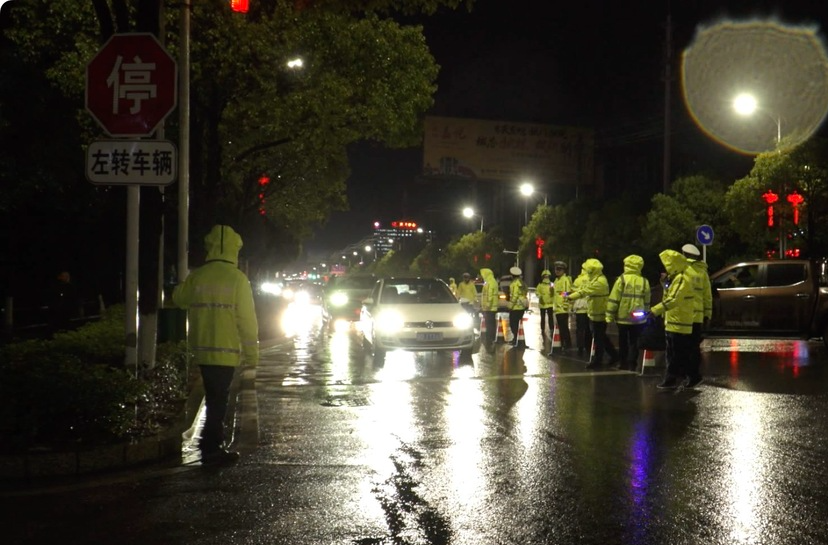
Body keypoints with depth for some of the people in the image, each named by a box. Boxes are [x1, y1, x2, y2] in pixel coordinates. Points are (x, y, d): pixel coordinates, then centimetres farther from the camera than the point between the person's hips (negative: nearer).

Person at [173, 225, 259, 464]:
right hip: (226, 350, -5)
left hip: (202, 349, 5)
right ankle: (211, 448, -1)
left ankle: (215, 444, 22)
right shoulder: (237, 279, -11)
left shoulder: (196, 277, 1)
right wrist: (251, 352, -3)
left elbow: (178, 298, 20)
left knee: (214, 397, 17)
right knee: (218, 399, 0)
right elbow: (247, 319, -10)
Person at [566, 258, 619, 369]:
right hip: (594, 313, 10)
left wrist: (571, 297, -28)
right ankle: (614, 355, 25)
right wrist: (571, 294, -4)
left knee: (598, 339, -1)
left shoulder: (600, 281, -21)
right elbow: (583, 288, 10)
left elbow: (585, 291, -28)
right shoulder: (593, 279, 13)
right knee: (602, 338, 17)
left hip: (599, 314, -10)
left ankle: (597, 360, 6)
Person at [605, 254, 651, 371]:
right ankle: (632, 364, 3)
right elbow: (647, 302, 8)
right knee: (634, 342, 7)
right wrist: (645, 314, 20)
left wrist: (610, 316, -4)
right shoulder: (644, 282, 1)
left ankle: (623, 363, 16)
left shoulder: (622, 279, -8)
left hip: (623, 317, -2)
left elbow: (614, 299, -9)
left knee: (623, 342, 11)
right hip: (637, 319, 2)